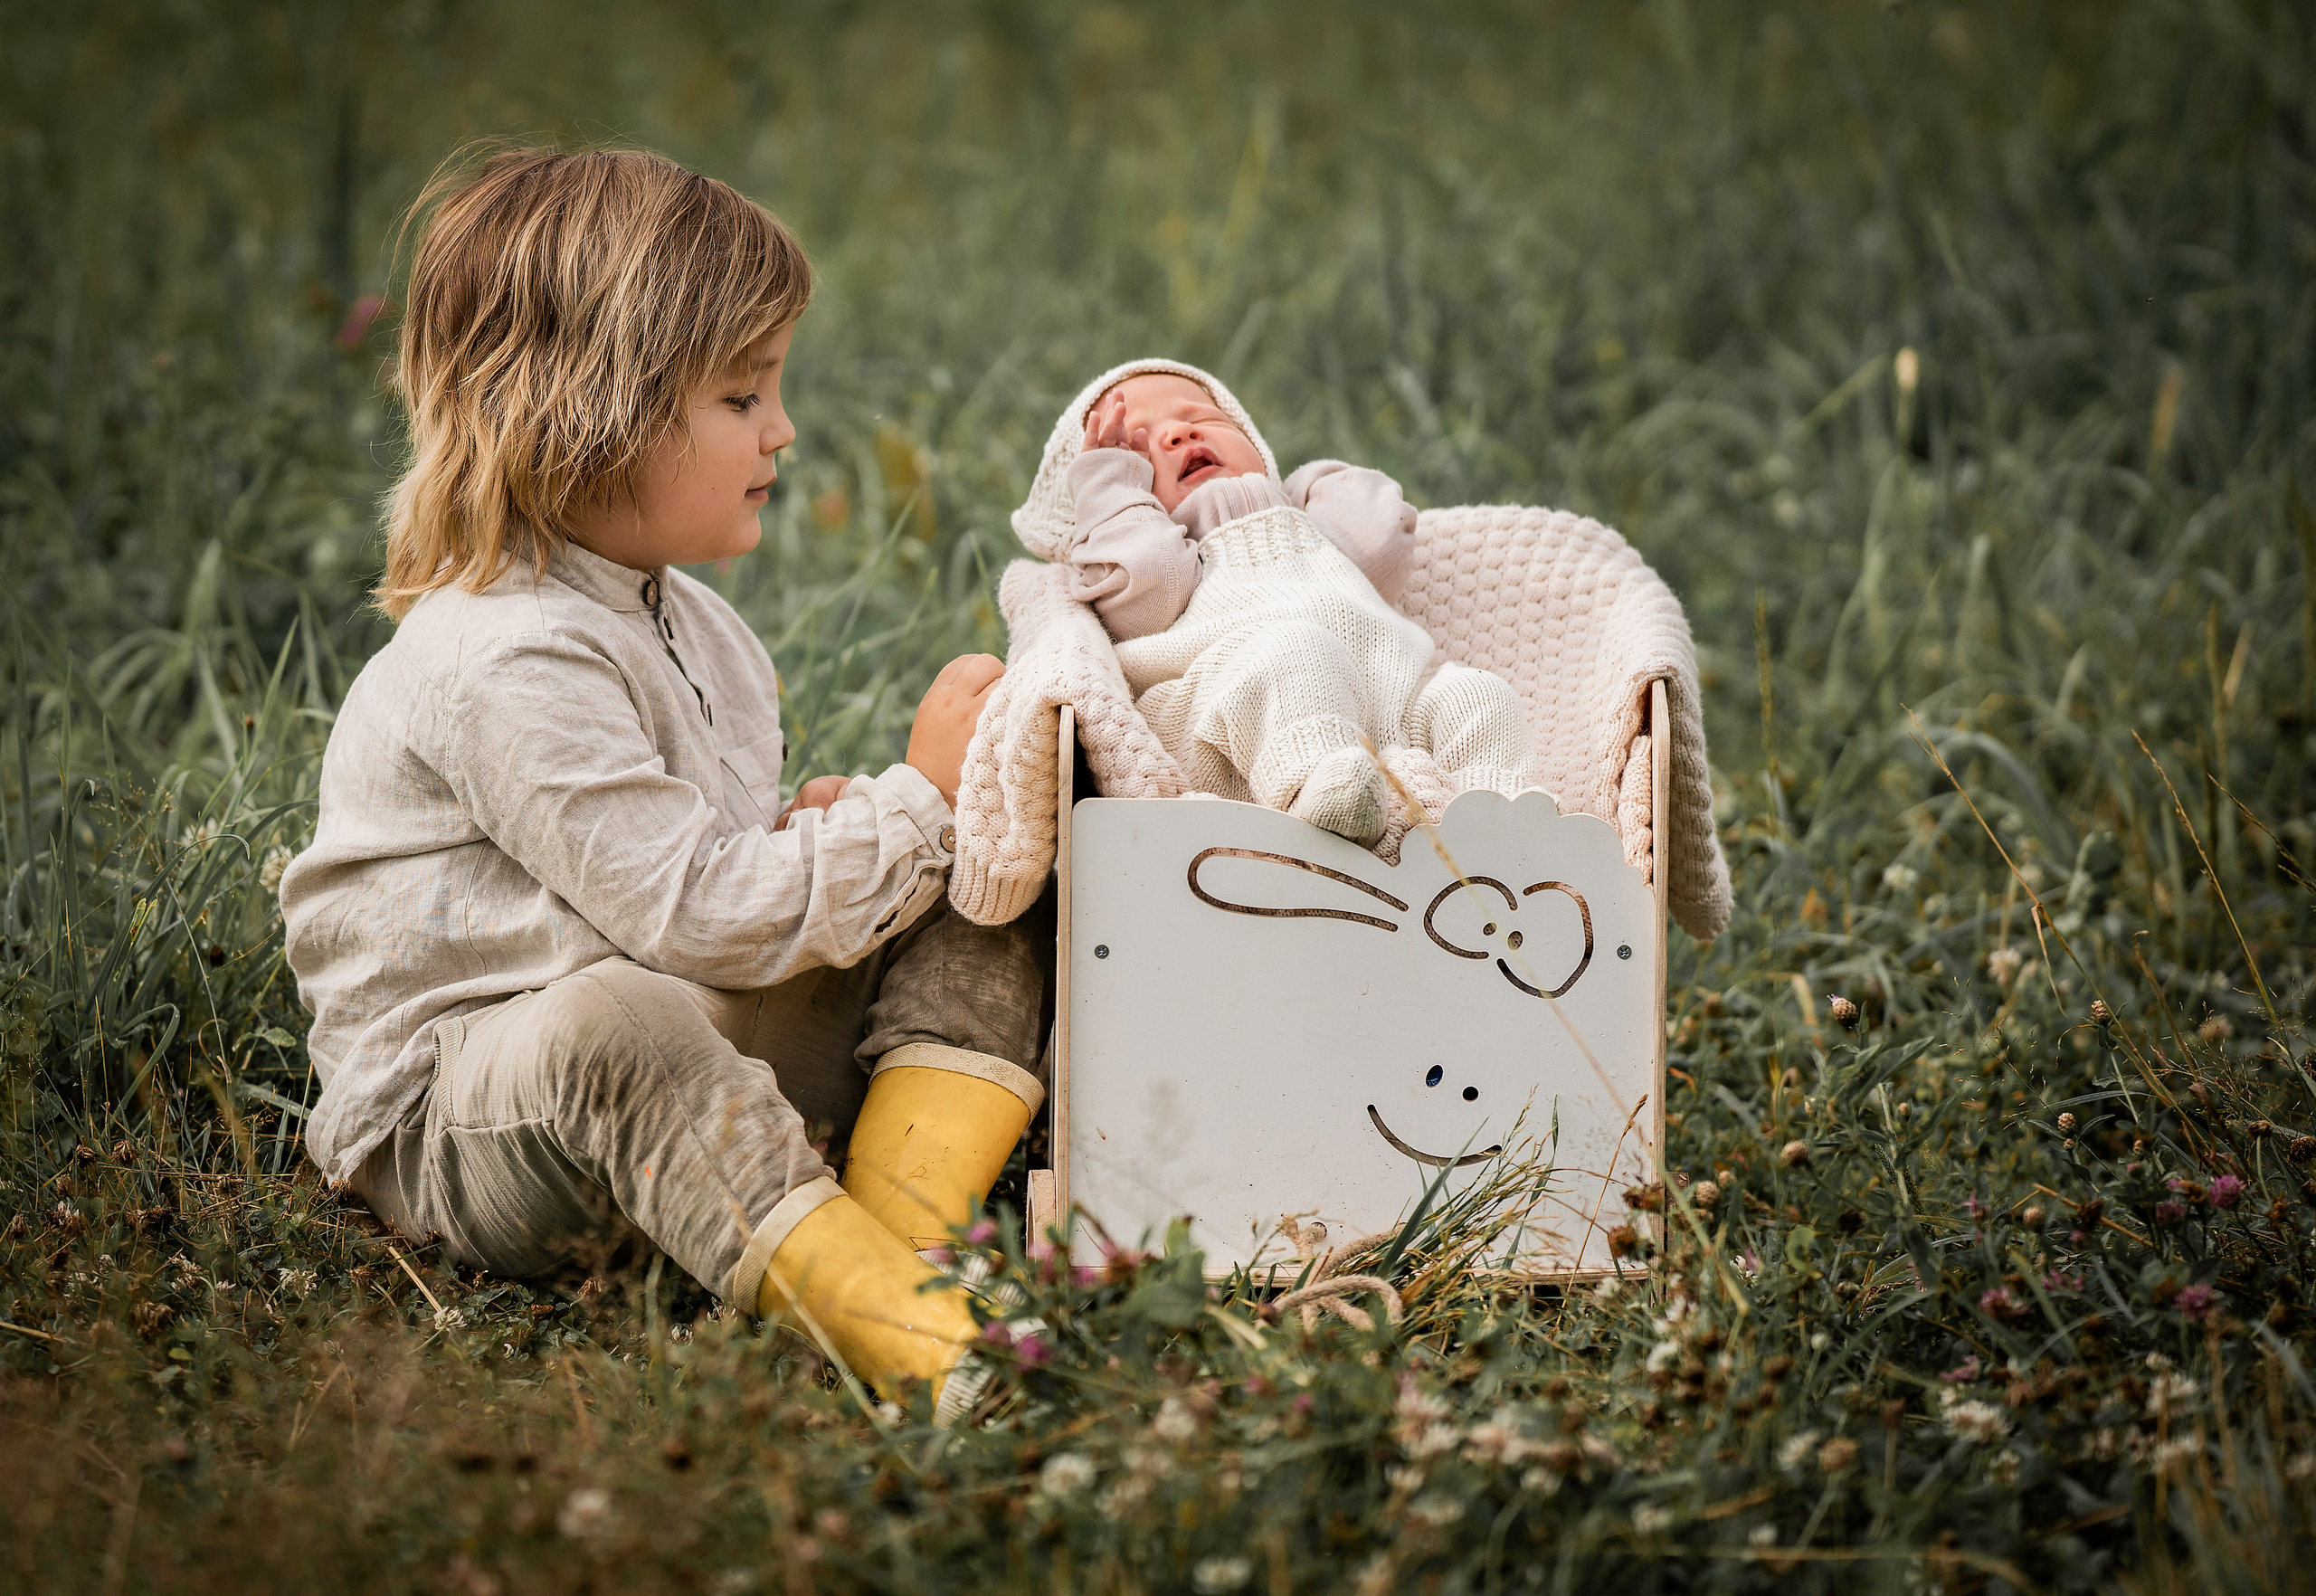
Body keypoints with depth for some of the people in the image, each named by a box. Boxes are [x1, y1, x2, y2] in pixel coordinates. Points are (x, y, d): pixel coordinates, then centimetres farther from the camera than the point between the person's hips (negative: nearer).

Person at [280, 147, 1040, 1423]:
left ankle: (909, 1247, -23)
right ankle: (887, 1328, -51)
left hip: (700, 1045, 10)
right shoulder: (510, 664, -22)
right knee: (615, 1022, -44)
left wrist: (804, 834, 2)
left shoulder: (684, 620, 13)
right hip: (451, 1121, -10)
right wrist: (913, 806, -13)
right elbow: (698, 918, -24)